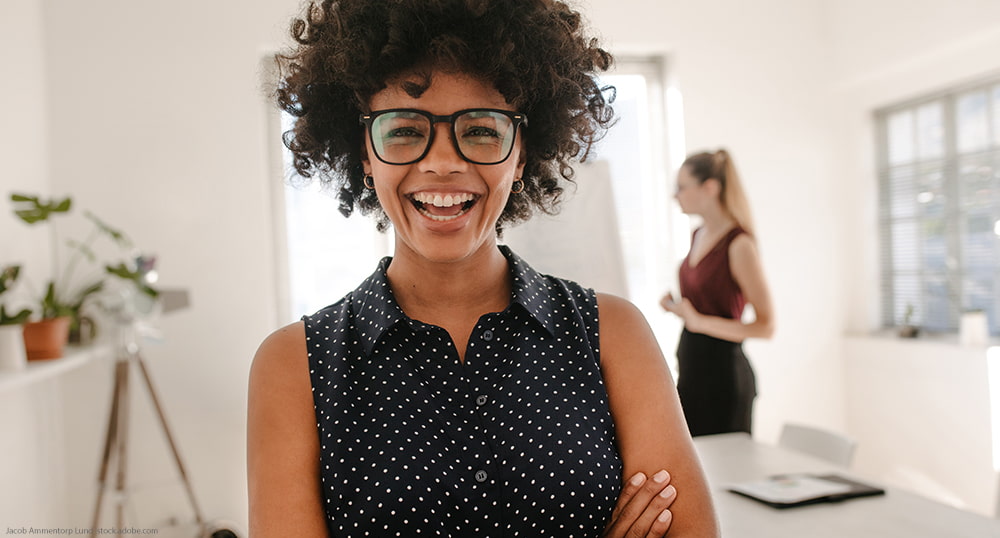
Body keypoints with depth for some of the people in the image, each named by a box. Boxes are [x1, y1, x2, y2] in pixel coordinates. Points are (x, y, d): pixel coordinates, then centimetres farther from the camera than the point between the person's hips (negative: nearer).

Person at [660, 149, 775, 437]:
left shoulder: (739, 244, -17)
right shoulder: (699, 235, 9)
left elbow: (765, 325, -17)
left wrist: (698, 321, -26)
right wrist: (676, 306, 4)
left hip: (723, 371, -8)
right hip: (692, 368, 8)